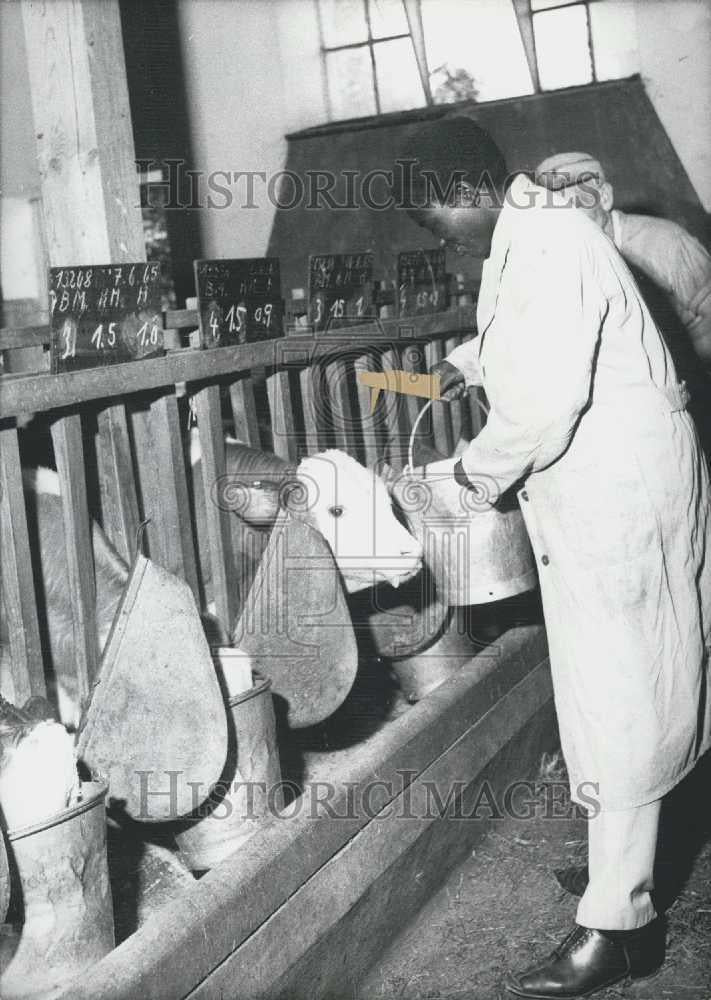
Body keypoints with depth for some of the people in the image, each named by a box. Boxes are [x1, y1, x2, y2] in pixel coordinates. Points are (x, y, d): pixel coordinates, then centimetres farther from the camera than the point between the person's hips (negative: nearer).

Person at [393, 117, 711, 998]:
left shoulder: (548, 247, -21)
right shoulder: (525, 236, 12)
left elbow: (544, 403, -25)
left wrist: (479, 470, -9)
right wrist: (470, 360, 17)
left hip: (622, 491, -10)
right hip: (594, 493, 10)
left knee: (619, 698, -4)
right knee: (607, 686, 17)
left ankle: (616, 924, 6)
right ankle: (620, 866, 33)